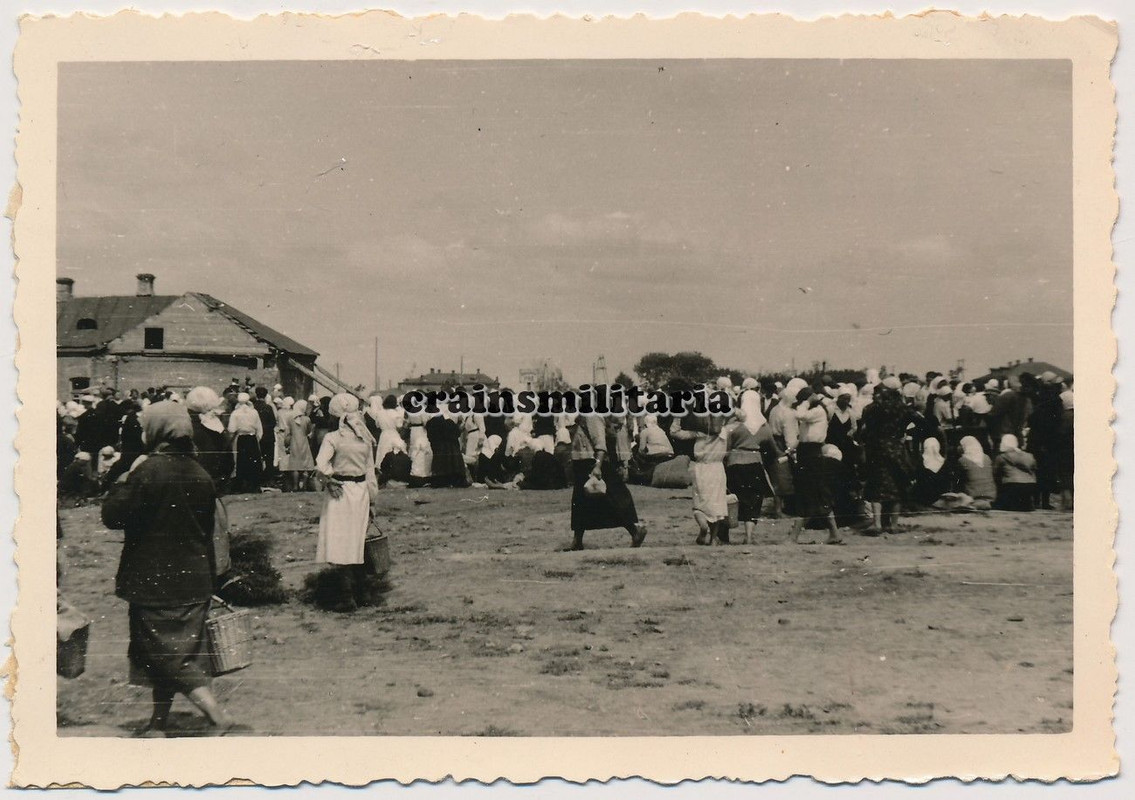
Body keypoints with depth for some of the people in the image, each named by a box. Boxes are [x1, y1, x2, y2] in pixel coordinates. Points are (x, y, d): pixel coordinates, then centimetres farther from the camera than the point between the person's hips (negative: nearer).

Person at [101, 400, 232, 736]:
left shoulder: (148, 471, -17)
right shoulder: (200, 474, 4)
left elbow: (113, 516, -16)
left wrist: (126, 477, -4)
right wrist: (208, 574, 22)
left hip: (153, 580, -7)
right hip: (194, 581, 7)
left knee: (167, 656, 0)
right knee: (177, 652, 16)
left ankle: (216, 714, -12)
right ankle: (159, 723, 26)